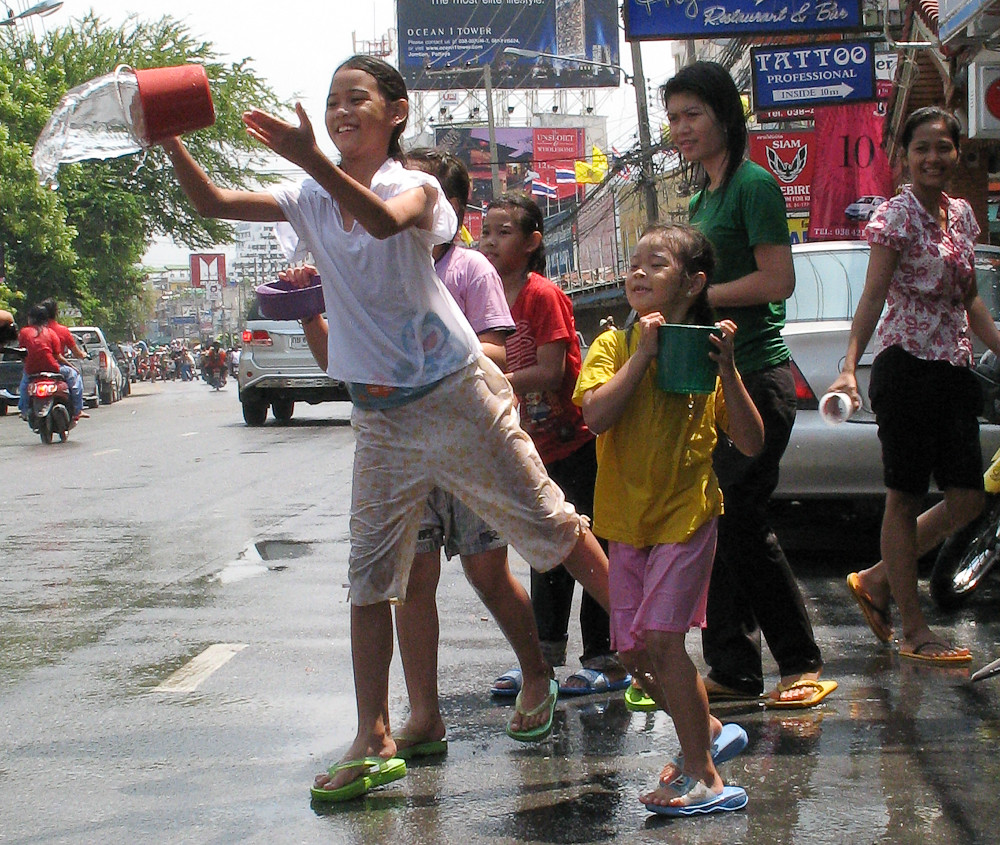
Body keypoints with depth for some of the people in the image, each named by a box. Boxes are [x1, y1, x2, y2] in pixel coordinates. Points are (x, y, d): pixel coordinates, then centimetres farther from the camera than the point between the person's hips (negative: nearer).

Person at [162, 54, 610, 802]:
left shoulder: (416, 187, -10)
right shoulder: (312, 199, 5)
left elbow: (384, 220, -36)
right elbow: (214, 202, -6)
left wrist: (310, 158, -48)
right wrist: (170, 143, -22)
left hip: (457, 395, -5)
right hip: (381, 416, 5)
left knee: (551, 528, 4)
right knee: (369, 577, 4)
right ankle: (374, 741, 10)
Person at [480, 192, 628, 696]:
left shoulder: (543, 296, -17)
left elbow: (549, 372, -23)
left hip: (579, 441, -9)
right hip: (542, 447, 9)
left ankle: (606, 661, 6)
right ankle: (544, 658, 25)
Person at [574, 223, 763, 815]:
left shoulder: (707, 351, -1)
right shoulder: (615, 345, 1)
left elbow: (752, 444, -6)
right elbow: (595, 416, -18)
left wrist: (727, 371, -15)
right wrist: (644, 353, -17)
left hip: (687, 511, -4)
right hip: (628, 517, 4)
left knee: (660, 636, -16)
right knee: (633, 650, 8)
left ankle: (702, 777, -7)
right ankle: (708, 732, 30)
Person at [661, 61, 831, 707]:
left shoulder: (754, 183, -8)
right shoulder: (702, 197, 19)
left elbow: (777, 280, -15)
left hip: (755, 375, -9)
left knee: (741, 520, -7)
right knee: (718, 525, 7)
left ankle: (803, 663, 6)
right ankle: (733, 671, 13)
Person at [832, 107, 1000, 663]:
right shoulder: (896, 215, -8)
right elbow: (873, 296, -16)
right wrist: (850, 366, -28)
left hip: (955, 368, 7)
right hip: (907, 364, -7)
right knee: (906, 498, -1)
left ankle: (877, 580, 21)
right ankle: (915, 632, 6)